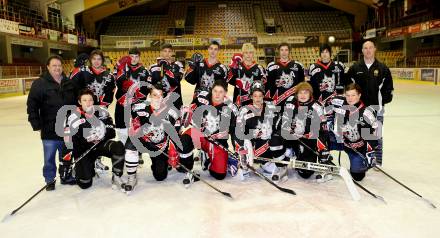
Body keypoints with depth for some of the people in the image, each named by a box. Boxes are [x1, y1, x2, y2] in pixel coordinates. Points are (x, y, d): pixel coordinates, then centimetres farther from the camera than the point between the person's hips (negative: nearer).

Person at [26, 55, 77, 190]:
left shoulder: (69, 83, 6)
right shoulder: (40, 84, -7)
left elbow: (76, 103, 14)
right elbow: (32, 106, -8)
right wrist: (37, 125, -10)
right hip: (49, 130, -3)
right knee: (49, 158, 8)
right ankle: (50, 180, 24)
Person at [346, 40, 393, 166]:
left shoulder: (382, 68, 2)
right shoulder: (355, 68, 2)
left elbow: (388, 85, 7)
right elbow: (348, 83, 6)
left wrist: (385, 99, -1)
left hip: (377, 106, 0)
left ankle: (378, 161, 16)